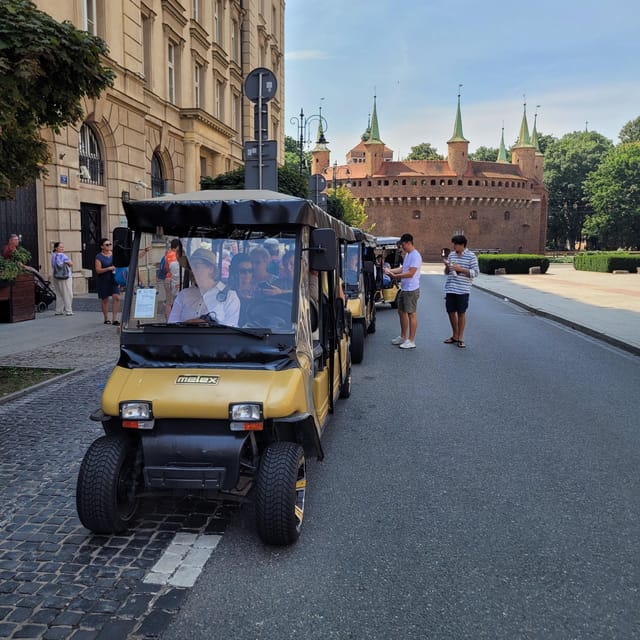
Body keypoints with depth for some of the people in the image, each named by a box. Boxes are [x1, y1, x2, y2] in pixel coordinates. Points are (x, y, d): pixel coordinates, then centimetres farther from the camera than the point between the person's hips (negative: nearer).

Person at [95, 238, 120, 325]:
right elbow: (98, 270, -13)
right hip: (103, 281, -3)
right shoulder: (99, 257, -7)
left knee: (116, 297, -10)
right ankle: (106, 319, 21)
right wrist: (109, 268, -24)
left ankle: (114, 319, -4)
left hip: (113, 279, 3)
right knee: (104, 299, 7)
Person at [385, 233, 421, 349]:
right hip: (404, 289, 11)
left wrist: (395, 276, -21)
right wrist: (390, 270, 6)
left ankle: (411, 341, 2)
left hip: (411, 290, -10)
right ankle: (403, 337, 30)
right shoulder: (407, 254, 14)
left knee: (411, 314, -4)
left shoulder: (415, 256, -18)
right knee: (401, 312, 17)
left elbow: (410, 273, -24)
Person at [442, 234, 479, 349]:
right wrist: (446, 265, -6)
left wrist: (460, 269, -18)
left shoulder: (471, 256, -6)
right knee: (451, 312, 11)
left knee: (461, 313, 4)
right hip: (450, 288, 5)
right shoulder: (451, 254, 10)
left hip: (462, 290, -5)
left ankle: (460, 338, 14)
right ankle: (454, 336, 26)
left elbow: (476, 272, -10)